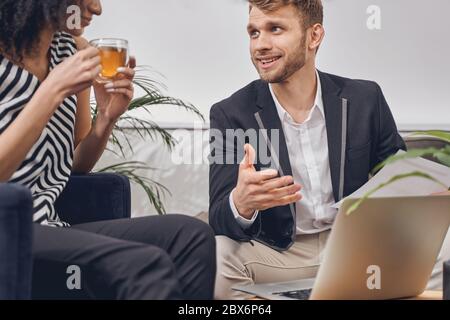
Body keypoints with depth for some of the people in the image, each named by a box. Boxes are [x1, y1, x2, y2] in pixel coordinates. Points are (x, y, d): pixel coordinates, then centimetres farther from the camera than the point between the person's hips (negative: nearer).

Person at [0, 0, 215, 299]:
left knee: (191, 236, -15)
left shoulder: (73, 48, 10)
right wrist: (53, 90, -19)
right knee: (145, 264, -29)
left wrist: (107, 117, -1)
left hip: (49, 226, 7)